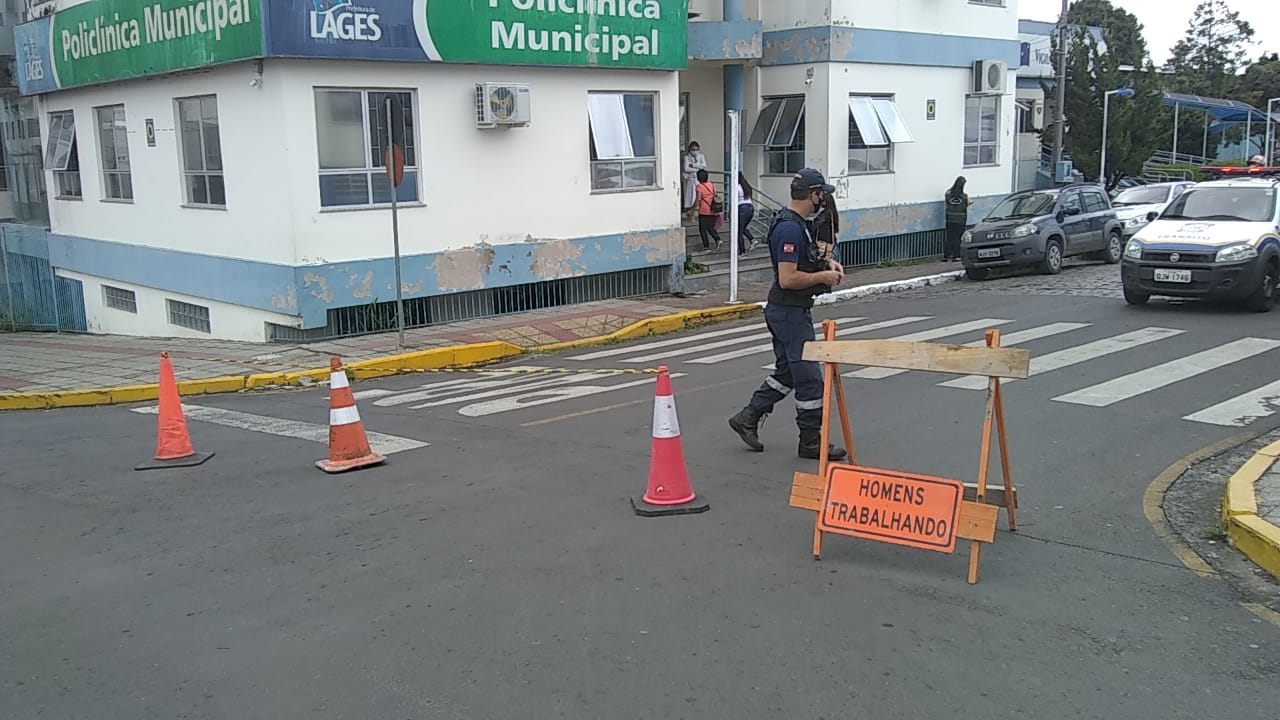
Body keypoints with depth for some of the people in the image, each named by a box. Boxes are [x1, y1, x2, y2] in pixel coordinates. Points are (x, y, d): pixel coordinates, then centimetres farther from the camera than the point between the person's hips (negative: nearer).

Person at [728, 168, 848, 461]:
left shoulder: (796, 223, 11)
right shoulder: (790, 228, -22)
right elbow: (787, 278, -26)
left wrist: (826, 262, 9)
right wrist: (823, 277, -15)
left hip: (789, 311, 11)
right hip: (790, 312, -11)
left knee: (787, 371, 19)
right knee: (809, 376, -2)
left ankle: (747, 418, 25)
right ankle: (811, 441, 7)